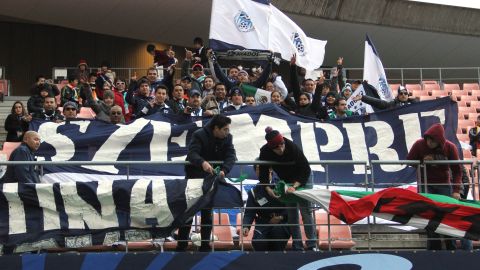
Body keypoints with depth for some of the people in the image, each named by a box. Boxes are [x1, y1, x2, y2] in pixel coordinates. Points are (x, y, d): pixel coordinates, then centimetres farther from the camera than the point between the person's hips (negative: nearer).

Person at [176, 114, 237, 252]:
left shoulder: (227, 138, -8)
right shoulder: (199, 135, -21)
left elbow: (231, 156, -18)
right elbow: (192, 153, -34)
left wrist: (224, 170, -38)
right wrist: (202, 163, -55)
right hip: (194, 177, -4)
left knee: (207, 213, 7)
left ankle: (205, 245, 14)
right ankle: (181, 245, 5)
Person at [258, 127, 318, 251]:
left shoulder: (293, 148, -34)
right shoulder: (265, 152, -24)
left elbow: (306, 170, -27)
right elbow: (263, 173, -17)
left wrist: (295, 186, -36)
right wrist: (268, 188, -33)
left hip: (302, 179, -4)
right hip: (286, 180, 4)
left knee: (306, 211, -8)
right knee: (291, 213, 2)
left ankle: (312, 244, -7)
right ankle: (297, 245, 6)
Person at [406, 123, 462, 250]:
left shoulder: (450, 147, -12)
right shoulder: (419, 145, -13)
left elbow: (457, 169, -7)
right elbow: (409, 160, 1)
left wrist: (456, 190, -15)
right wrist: (422, 162, -19)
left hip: (444, 184, 1)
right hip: (426, 184, 0)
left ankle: (451, 247, 6)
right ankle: (434, 247, -2)